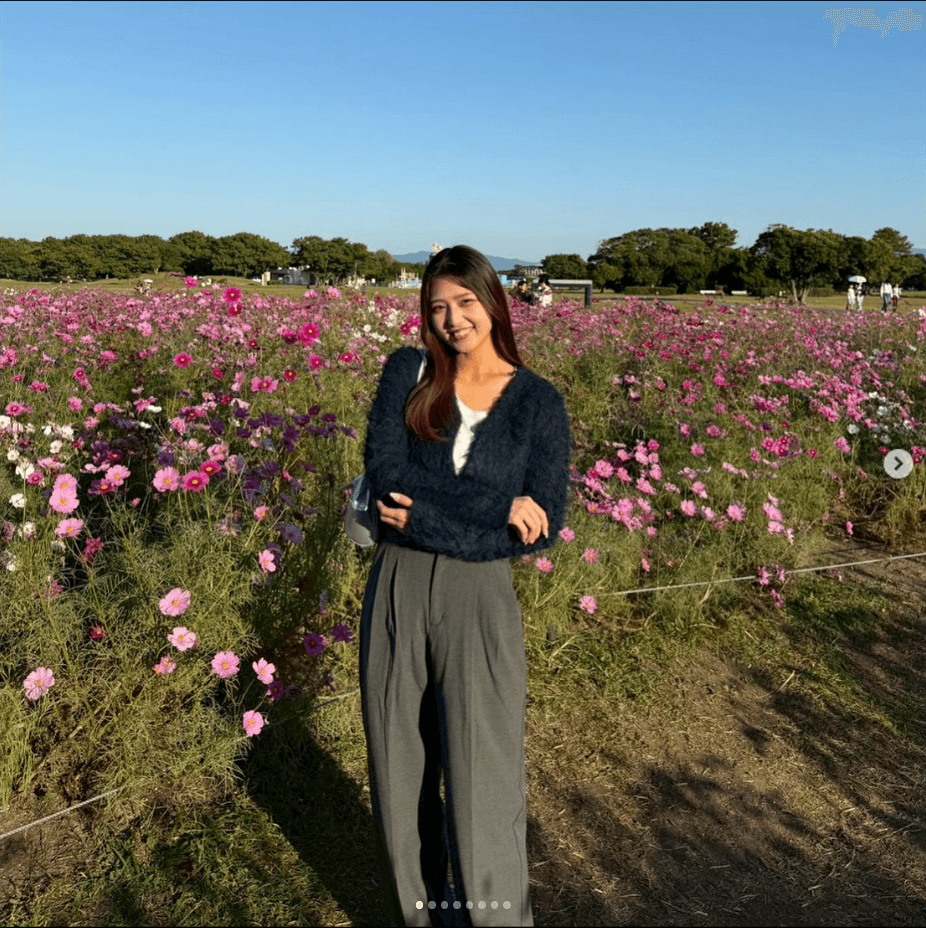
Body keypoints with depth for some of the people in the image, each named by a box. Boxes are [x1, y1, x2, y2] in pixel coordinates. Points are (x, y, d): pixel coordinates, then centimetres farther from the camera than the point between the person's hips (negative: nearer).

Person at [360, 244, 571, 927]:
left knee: (483, 788, 0)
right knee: (400, 775, 14)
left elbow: (545, 528, -7)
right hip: (397, 591, 2)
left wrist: (424, 520, -13)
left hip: (481, 598, -2)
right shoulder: (408, 371, 4)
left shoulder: (539, 402, 0)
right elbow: (385, 468, -10)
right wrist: (498, 502, -16)